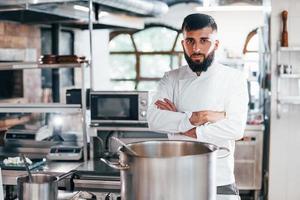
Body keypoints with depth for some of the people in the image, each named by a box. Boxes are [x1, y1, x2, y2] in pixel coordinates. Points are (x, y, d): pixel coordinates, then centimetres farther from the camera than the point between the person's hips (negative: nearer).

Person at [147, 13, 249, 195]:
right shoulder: (171, 79, 4)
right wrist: (194, 118, -21)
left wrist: (187, 130, -12)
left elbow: (236, 128, -16)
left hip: (220, 181, -2)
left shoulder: (234, 78, -4)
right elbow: (154, 119, -11)